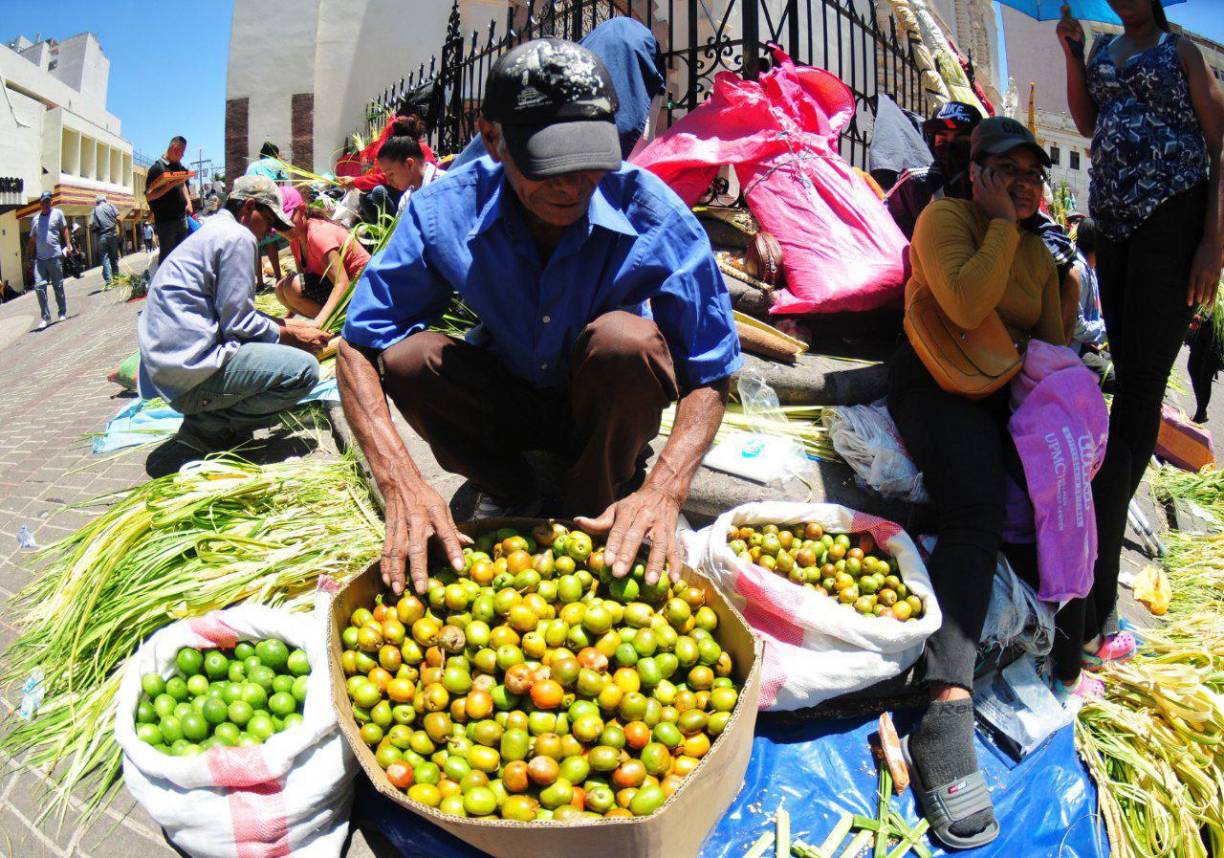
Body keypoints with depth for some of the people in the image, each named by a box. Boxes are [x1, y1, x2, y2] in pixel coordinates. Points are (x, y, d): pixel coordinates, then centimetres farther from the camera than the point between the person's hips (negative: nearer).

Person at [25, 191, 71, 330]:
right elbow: (32, 239, 19)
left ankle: (63, 313, 19)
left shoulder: (57, 213, 4)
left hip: (55, 257, -3)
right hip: (39, 259, 3)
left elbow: (64, 230, 7)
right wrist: (27, 255, 16)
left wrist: (68, 245, -5)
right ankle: (46, 317, -3)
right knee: (39, 286, -7)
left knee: (58, 286, 5)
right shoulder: (36, 218, 15)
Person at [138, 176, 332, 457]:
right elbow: (239, 323, -13)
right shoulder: (238, 236, -8)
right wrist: (293, 336, 0)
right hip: (190, 370, -11)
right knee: (305, 369, -17)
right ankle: (208, 426, -11)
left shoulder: (210, 231, 23)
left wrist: (285, 325, 20)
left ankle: (208, 416, 9)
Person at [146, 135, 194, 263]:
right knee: (166, 256, -4)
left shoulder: (180, 167, 12)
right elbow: (149, 195, -13)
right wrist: (171, 185, -22)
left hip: (181, 218, 7)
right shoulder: (157, 168, -8)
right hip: (165, 220, -7)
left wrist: (188, 202, 11)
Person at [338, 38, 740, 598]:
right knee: (407, 356, -26)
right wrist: (401, 484, -36)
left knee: (625, 339, -34)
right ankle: (507, 491, 1)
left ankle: (592, 513, -9)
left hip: (609, 410, -1)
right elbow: (359, 346, -20)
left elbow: (709, 376, -23)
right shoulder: (446, 211, -22)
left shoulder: (651, 214, -26)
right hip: (508, 401, 2)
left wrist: (663, 490, -41)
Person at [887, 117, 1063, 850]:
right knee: (976, 514, -30)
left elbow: (1055, 340, 21)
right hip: (937, 383, -7)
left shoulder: (1041, 250, 19)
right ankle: (948, 709, -40)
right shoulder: (944, 217, -1)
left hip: (1012, 394, 8)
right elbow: (967, 307, -18)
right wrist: (1003, 224, -10)